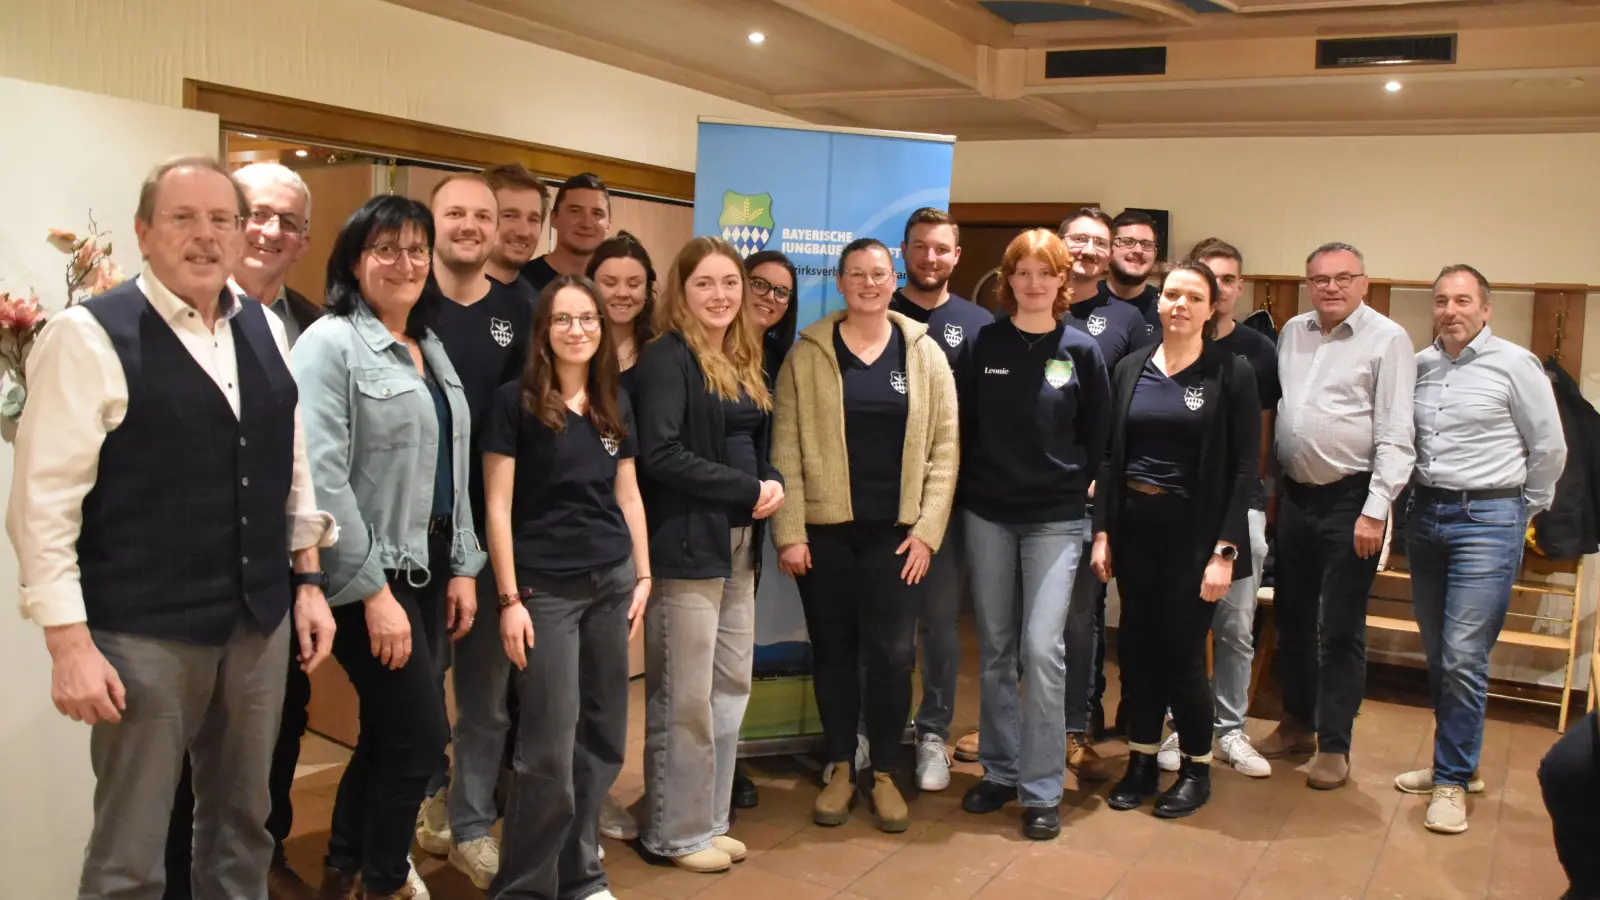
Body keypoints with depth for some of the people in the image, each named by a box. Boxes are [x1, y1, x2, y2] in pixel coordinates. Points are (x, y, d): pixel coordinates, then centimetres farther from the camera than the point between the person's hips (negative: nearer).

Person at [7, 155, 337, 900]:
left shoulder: (266, 330, 8)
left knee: (243, 825, 18)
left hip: (259, 621, 6)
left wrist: (308, 580, 11)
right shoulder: (89, 335, -11)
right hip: (143, 632, -5)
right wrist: (69, 643, -16)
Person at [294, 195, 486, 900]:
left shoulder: (431, 349, 13)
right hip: (371, 575, -7)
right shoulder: (331, 344, -10)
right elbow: (322, 478, -18)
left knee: (389, 732, 15)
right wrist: (374, 591, -20)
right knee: (421, 735, -3)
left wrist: (463, 568, 8)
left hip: (429, 569, 7)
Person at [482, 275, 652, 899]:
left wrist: (643, 575, 8)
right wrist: (510, 599, -11)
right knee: (549, 748, -3)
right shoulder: (515, 402, -6)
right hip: (546, 588, -5)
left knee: (602, 737, 10)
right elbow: (498, 507, -8)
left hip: (612, 582, 5)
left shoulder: (615, 403, 9)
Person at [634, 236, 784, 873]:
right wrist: (749, 490, -16)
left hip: (739, 546, 8)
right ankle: (676, 832, 14)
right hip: (687, 546, -8)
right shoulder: (666, 358, -10)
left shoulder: (745, 362, 14)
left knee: (731, 687, 13)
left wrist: (773, 483, -2)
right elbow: (661, 455, -21)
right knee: (685, 699, -1)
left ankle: (709, 820, 26)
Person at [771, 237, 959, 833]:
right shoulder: (807, 354, 2)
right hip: (824, 529, 0)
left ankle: (885, 774, 18)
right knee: (833, 650, 8)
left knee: (891, 652, 0)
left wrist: (927, 530, -4)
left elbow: (944, 447, 2)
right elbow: (786, 448, -1)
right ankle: (840, 770, 25)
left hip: (897, 531, 0)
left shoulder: (924, 352, 4)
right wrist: (789, 532, -6)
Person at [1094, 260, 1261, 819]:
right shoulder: (1131, 369, 6)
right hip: (1134, 526, 4)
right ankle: (1141, 762, 24)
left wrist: (1224, 551, -13)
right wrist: (1102, 531, 1)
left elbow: (1244, 469, -7)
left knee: (1181, 650, 1)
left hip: (1192, 531, -3)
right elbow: (1111, 457, 7)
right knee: (1136, 646, 8)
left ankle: (1197, 769, 21)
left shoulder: (1232, 374, -4)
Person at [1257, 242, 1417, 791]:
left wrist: (1375, 510, -17)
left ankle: (1334, 745, 13)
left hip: (1349, 499, -6)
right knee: (1293, 617, 15)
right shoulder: (1292, 333, 9)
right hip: (1295, 494, 6)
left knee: (1340, 628, 1)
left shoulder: (1387, 339, -8)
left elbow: (1396, 435, -12)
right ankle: (1297, 723, 31)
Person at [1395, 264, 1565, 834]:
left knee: (1463, 659, -8)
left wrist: (1522, 511, 6)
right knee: (1437, 656, 12)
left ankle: (1452, 780, 4)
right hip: (1425, 515, 5)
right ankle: (1456, 760, 27)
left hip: (1487, 520, -5)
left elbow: (1549, 449, 1)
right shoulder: (1419, 366, 8)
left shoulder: (1514, 365, -5)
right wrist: (1416, 498, 9)